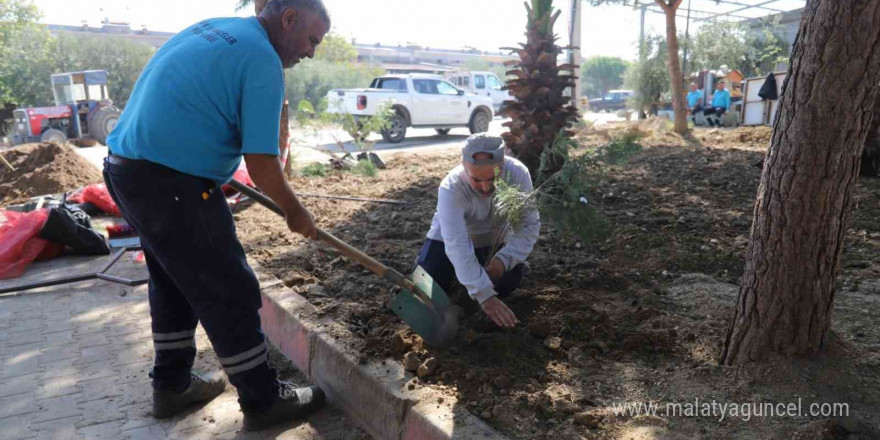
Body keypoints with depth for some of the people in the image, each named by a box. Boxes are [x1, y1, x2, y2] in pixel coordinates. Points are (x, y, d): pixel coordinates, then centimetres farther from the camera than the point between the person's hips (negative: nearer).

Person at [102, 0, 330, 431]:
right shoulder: (262, 60, -14)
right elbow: (262, 165, -17)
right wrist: (295, 212, -2)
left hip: (125, 168, 10)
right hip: (171, 185, -10)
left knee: (174, 284, 21)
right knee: (229, 294, 2)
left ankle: (172, 386, 37)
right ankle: (263, 400, 17)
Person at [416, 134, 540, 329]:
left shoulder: (518, 173, -32)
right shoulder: (451, 189, -39)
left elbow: (530, 225, -25)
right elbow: (457, 246, -45)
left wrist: (505, 259, -39)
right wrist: (484, 295, -52)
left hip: (495, 238, 2)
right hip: (451, 236, -2)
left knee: (507, 285, -8)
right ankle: (457, 269, 17)